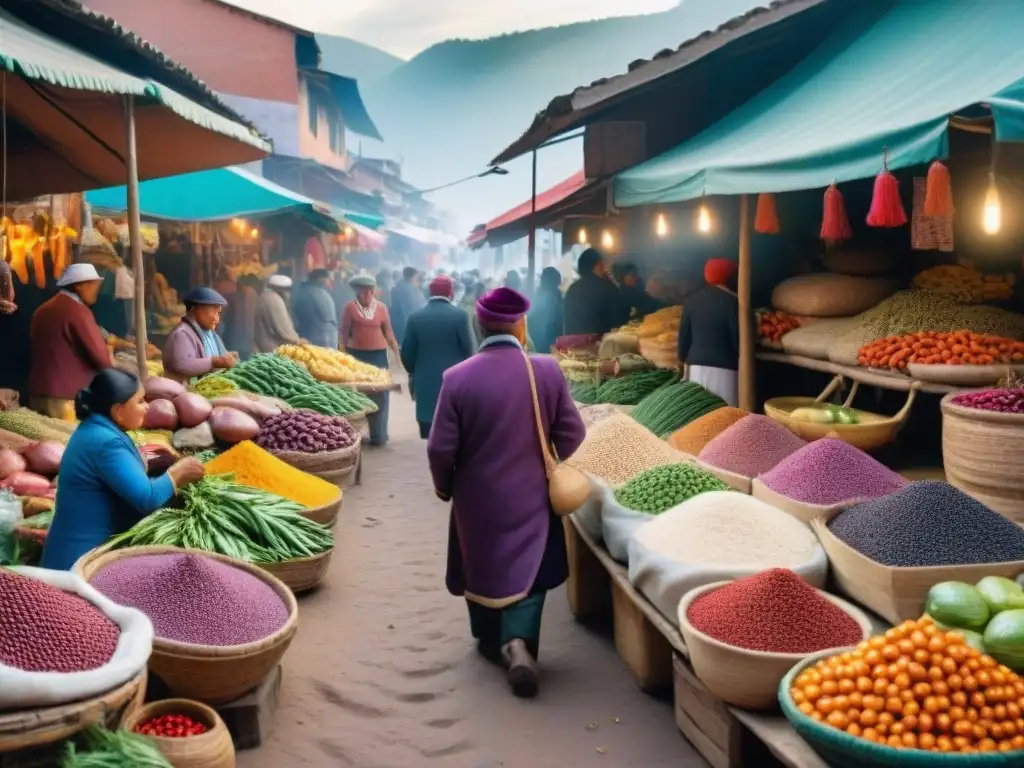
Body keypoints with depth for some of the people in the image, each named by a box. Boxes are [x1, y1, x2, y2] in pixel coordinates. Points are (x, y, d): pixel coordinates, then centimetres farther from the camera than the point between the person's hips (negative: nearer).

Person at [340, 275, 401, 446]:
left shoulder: (381, 308, 1)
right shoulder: (350, 307, -4)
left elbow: (388, 332, 6)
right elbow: (344, 333, 1)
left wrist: (397, 352, 0)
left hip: (379, 355, 2)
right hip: (356, 354, -1)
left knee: (380, 394, 2)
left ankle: (378, 435, 11)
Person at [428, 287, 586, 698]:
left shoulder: (457, 377, -13)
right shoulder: (548, 371, -12)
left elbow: (440, 449, -10)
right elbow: (572, 437, -5)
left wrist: (444, 487, 9)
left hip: (476, 497, 1)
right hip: (530, 496, -1)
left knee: (482, 569, 20)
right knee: (527, 572, 10)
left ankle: (491, 642, 36)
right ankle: (518, 641, -10)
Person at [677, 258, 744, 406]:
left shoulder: (692, 299, 5)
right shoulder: (732, 301, -10)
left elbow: (684, 333, 10)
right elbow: (738, 337, -9)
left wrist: (684, 358, 22)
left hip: (696, 364, 6)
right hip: (723, 367, -5)